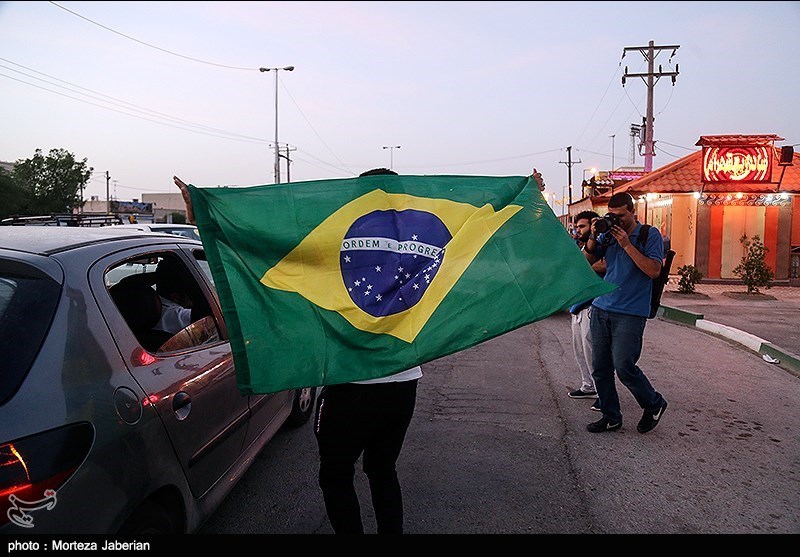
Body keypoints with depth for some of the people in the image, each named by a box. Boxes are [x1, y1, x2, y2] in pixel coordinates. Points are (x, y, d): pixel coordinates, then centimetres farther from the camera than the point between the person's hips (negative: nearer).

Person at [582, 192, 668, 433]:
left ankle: (654, 405, 17)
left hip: (630, 313, -5)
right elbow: (586, 260, 12)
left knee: (623, 366, -9)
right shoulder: (608, 234, 13)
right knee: (600, 367, 5)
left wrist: (627, 244, -16)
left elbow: (654, 270, -13)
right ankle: (611, 417, 19)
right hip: (601, 308, 5)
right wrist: (593, 237, -4)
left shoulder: (650, 235, -1)